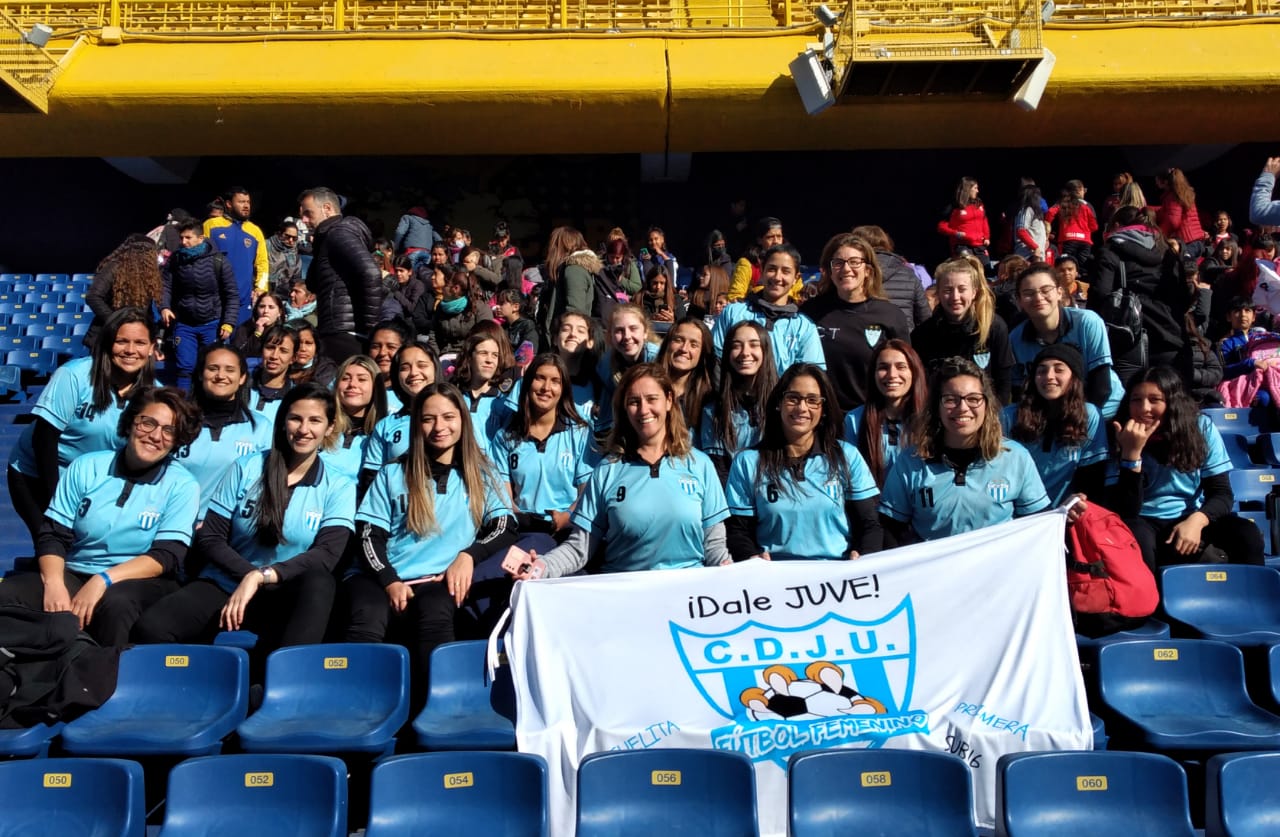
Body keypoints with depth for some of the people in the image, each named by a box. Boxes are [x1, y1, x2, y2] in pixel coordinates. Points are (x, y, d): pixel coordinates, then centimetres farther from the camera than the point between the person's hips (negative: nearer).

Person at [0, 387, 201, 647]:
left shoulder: (182, 486, -1)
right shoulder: (86, 467, 6)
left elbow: (167, 556, -9)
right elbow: (52, 535, 2)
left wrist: (104, 580, -22)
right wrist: (54, 583, -17)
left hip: (141, 581, -3)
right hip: (74, 574, 3)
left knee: (116, 603, -36)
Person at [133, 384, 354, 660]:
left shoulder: (339, 487, 0)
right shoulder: (245, 467, 3)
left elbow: (326, 556, -13)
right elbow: (209, 538, 1)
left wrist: (260, 577, -23)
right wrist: (251, 574, -15)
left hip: (286, 598, -1)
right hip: (225, 586, 2)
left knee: (319, 582, -36)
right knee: (150, 627, -27)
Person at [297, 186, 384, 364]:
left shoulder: (339, 233, -5)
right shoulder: (330, 238, 25)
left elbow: (371, 274, -21)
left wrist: (367, 326, -18)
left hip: (343, 334, -10)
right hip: (341, 333, 10)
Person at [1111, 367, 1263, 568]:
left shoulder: (1202, 427, -3)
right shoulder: (1121, 438, -9)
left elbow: (1222, 493, -1)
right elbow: (1125, 512, -15)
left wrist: (1197, 520, -23)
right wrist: (1131, 452, -26)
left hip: (1192, 518, 3)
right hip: (1146, 522, -2)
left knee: (1248, 535, -25)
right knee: (1135, 537, -36)